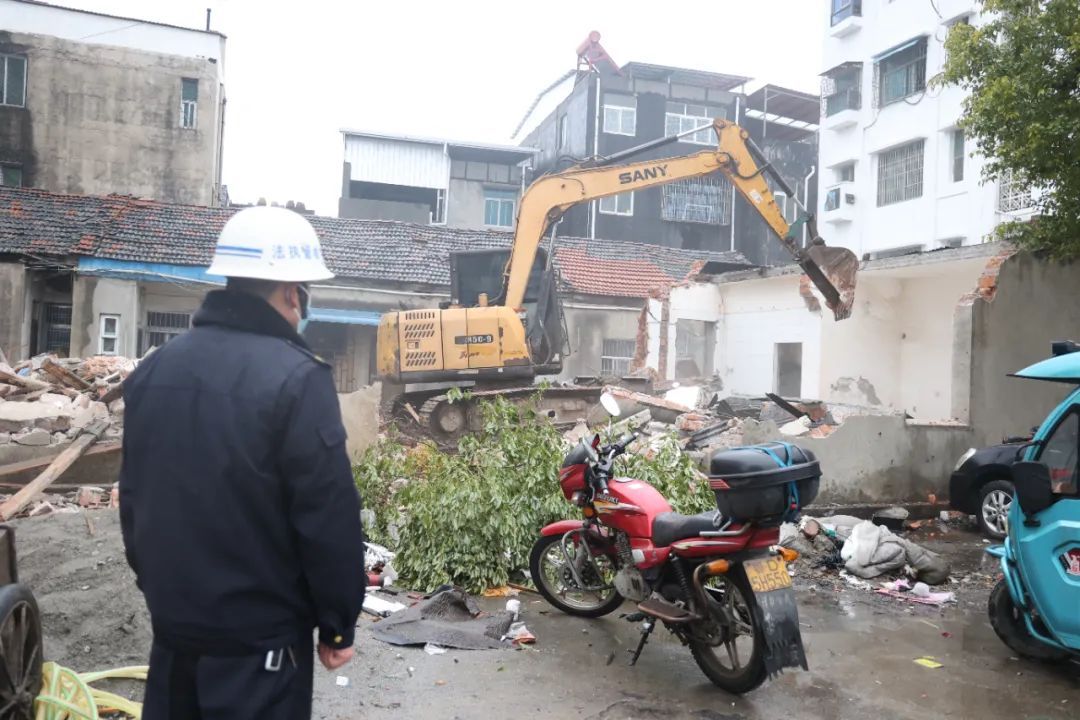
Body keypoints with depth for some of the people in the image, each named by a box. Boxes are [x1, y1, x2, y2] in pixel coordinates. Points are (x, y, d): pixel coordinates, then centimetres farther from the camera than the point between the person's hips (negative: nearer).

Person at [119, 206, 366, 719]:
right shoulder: (296, 379, -21)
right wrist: (338, 624, -7)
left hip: (172, 622, 7)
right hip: (259, 637, -6)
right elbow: (328, 520, -20)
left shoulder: (154, 368, 2)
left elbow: (133, 496, 12)